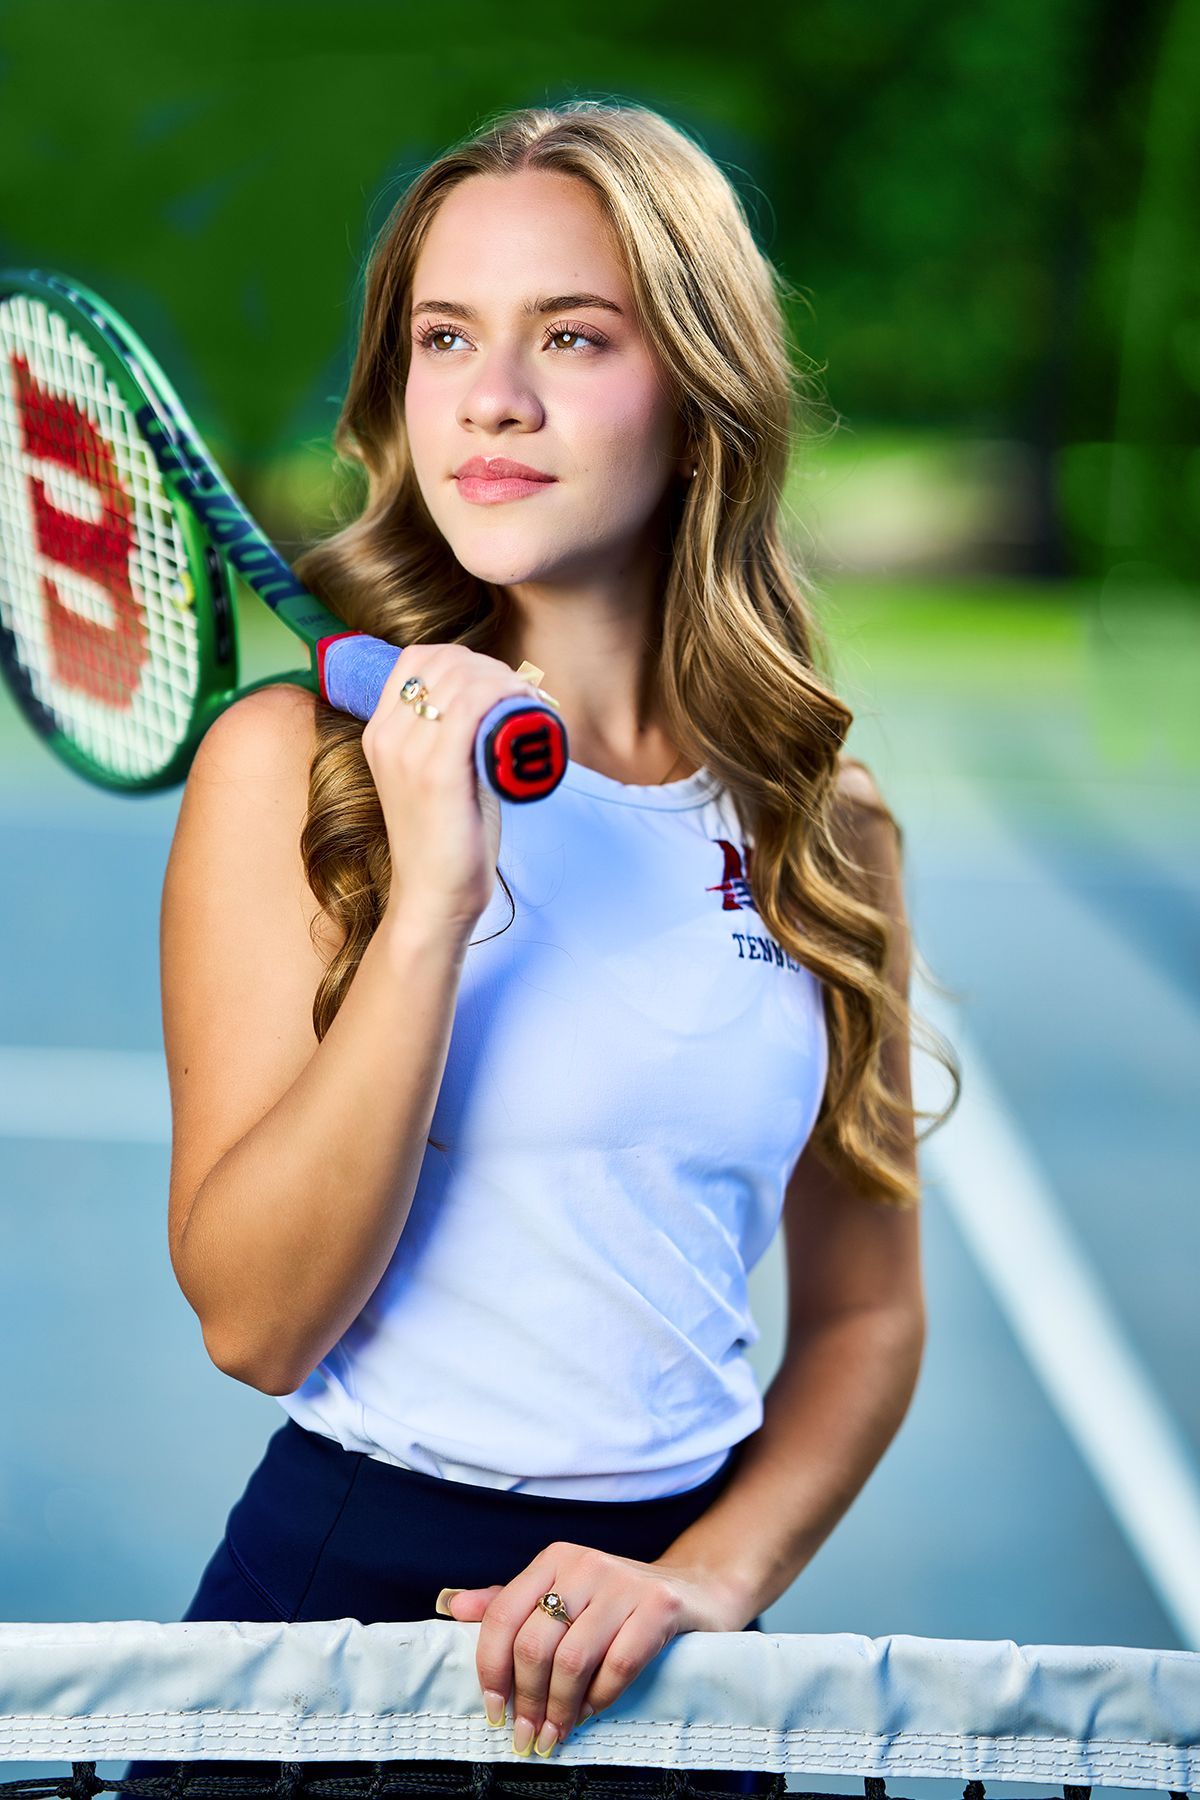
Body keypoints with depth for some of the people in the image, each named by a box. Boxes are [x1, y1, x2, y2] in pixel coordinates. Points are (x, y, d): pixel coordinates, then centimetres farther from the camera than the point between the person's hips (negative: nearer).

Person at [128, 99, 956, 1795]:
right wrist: (430, 902, -21)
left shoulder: (821, 820, 1)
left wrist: (711, 1576, -8)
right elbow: (254, 1319, -14)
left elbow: (865, 1312, 8)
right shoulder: (291, 759, -8)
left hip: (665, 1634, 3)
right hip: (342, 1577, -2)